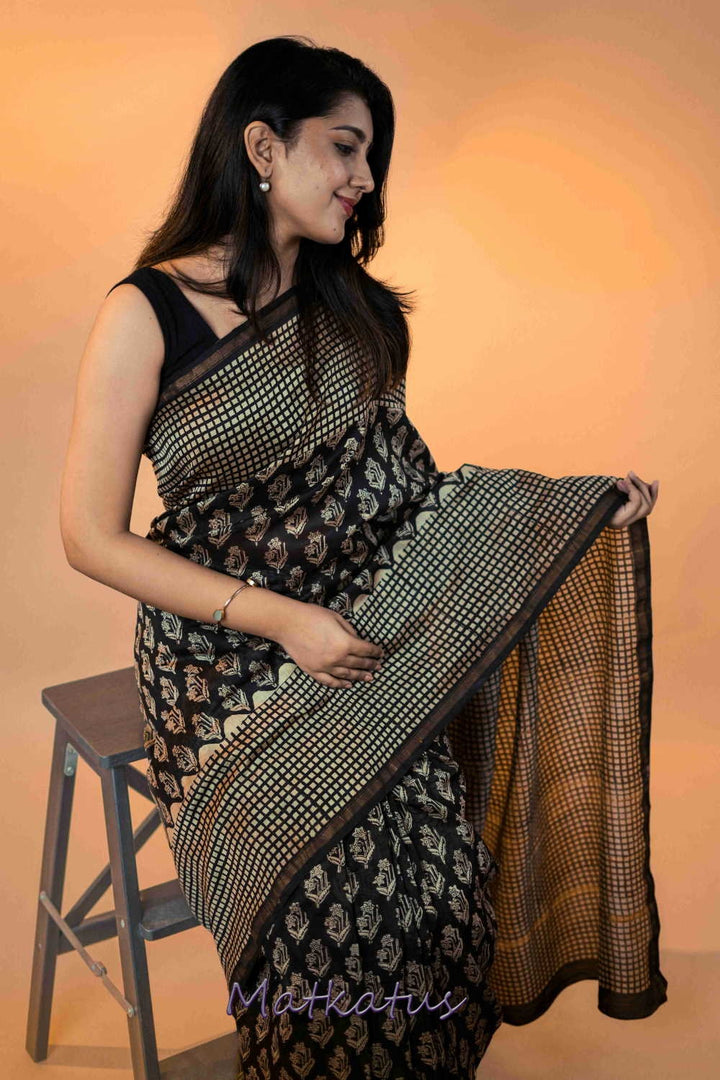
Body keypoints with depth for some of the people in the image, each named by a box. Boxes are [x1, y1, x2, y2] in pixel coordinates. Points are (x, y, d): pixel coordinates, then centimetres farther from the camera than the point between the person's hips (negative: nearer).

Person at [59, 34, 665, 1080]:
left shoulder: (357, 311, 14)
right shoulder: (146, 315, -4)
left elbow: (404, 490, 13)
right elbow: (93, 539, -6)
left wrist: (579, 503, 1)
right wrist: (280, 618, -14)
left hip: (369, 644, 4)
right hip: (228, 661, -4)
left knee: (438, 870, -16)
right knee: (337, 884, -22)